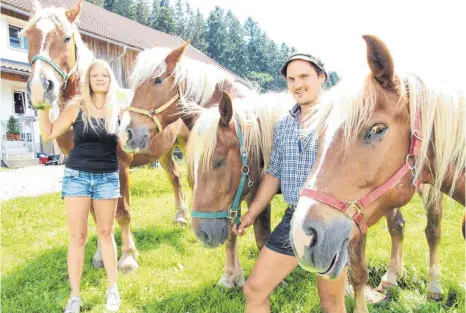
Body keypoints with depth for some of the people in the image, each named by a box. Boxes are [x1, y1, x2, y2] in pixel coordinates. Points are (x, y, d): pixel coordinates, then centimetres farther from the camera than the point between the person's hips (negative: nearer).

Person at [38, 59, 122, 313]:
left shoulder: (118, 110, 1)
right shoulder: (76, 107, -2)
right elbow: (48, 134, 2)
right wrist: (42, 107, -6)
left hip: (107, 178, 1)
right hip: (77, 175, -1)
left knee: (105, 233, 11)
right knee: (77, 236, 5)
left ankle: (113, 289, 25)